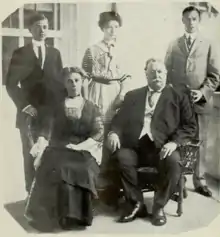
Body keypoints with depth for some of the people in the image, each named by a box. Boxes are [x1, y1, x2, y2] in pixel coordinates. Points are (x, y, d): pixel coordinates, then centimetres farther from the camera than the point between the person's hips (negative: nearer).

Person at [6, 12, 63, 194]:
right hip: (29, 112, -2)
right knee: (31, 154, 2)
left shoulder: (55, 53, 13)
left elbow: (61, 82, 12)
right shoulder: (20, 53, 4)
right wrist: (24, 105, -11)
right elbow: (11, 84, 0)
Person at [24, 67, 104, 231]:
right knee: (58, 172, -34)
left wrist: (80, 146, -13)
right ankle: (62, 215, -23)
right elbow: (47, 129, 6)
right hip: (58, 150, 0)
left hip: (85, 152, 0)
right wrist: (40, 143, -17)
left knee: (80, 172, -34)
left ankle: (76, 215, -20)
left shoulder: (92, 108, 15)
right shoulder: (57, 106, 17)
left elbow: (99, 133, 3)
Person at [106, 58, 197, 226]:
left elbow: (190, 125, 5)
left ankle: (159, 206, -7)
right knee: (121, 156, -28)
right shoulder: (132, 95, 21)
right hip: (135, 146, 2)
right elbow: (119, 119, 13)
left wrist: (174, 142, -13)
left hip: (162, 147, -1)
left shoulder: (179, 95, 13)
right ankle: (136, 204, -7)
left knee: (173, 161, -32)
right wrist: (114, 132, -10)